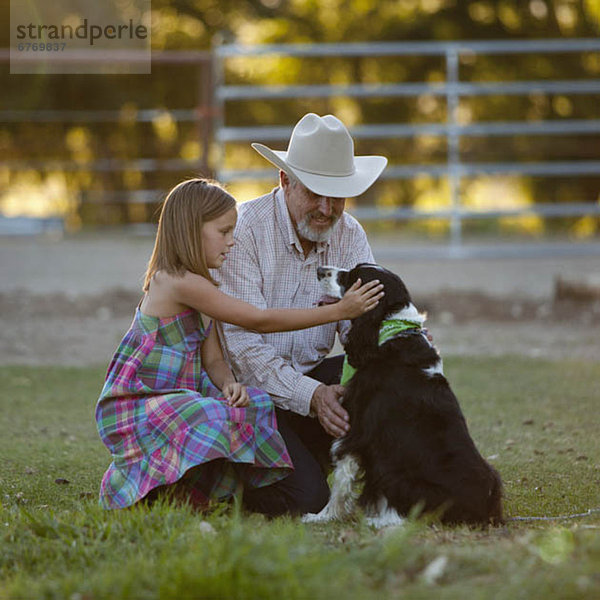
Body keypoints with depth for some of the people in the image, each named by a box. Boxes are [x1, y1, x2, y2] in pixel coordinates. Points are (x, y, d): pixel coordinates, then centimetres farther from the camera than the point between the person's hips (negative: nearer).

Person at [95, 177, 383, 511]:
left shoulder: (200, 286, 12)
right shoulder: (180, 282, -20)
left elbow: (213, 360, 8)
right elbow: (259, 321, -19)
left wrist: (229, 383, -17)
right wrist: (337, 311, -17)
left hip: (179, 395, 10)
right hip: (137, 405, -10)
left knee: (257, 404, -3)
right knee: (216, 421, -33)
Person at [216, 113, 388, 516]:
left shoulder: (350, 235, 2)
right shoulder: (244, 229, -17)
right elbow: (242, 342, -22)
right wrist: (311, 395, -33)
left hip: (314, 377, 6)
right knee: (307, 498, -24)